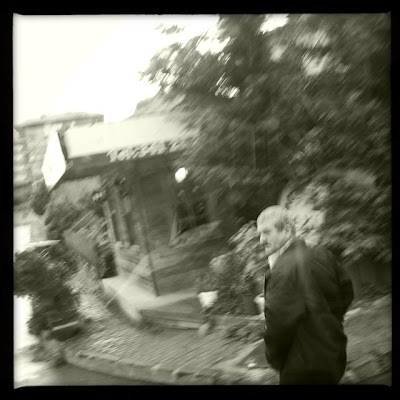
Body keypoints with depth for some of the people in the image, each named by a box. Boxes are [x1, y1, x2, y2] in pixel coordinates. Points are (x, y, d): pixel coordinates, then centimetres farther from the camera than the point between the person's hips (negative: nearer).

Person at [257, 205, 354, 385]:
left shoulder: (283, 270, -22)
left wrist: (274, 358, -10)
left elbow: (278, 322, -26)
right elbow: (346, 290, 16)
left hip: (304, 369, -8)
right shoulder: (321, 255, 4)